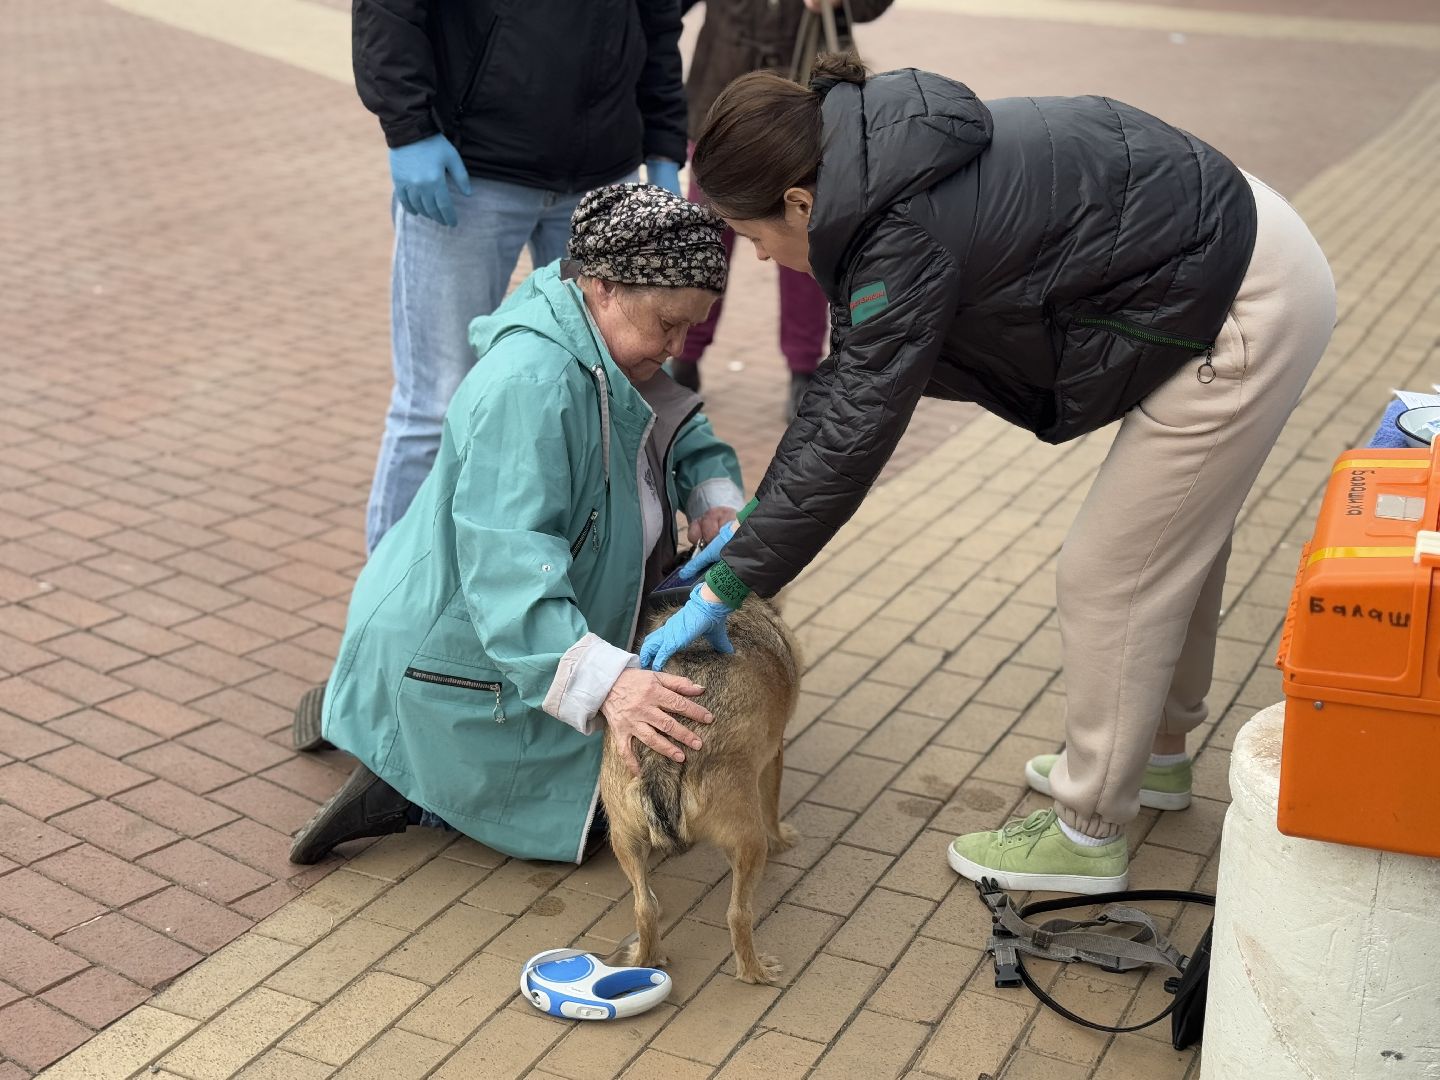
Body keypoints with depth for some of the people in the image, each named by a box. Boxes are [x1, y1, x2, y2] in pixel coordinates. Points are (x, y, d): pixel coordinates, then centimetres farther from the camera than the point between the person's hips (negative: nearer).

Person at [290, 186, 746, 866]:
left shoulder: (604, 354, -1)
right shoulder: (530, 386, -32)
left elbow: (679, 429, 16)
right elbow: (508, 564, -40)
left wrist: (715, 498, -6)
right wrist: (604, 681, -50)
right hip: (455, 653, -10)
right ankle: (408, 791, -1)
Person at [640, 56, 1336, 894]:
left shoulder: (909, 231, -27)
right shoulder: (887, 181, 1)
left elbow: (851, 436, -26)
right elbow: (846, 378, 8)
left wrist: (726, 589, -18)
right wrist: (753, 521, 8)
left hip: (1243, 319, -10)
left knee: (1111, 577, 0)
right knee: (1176, 538, 25)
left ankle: (1089, 833, 17)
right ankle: (1158, 752, 46)